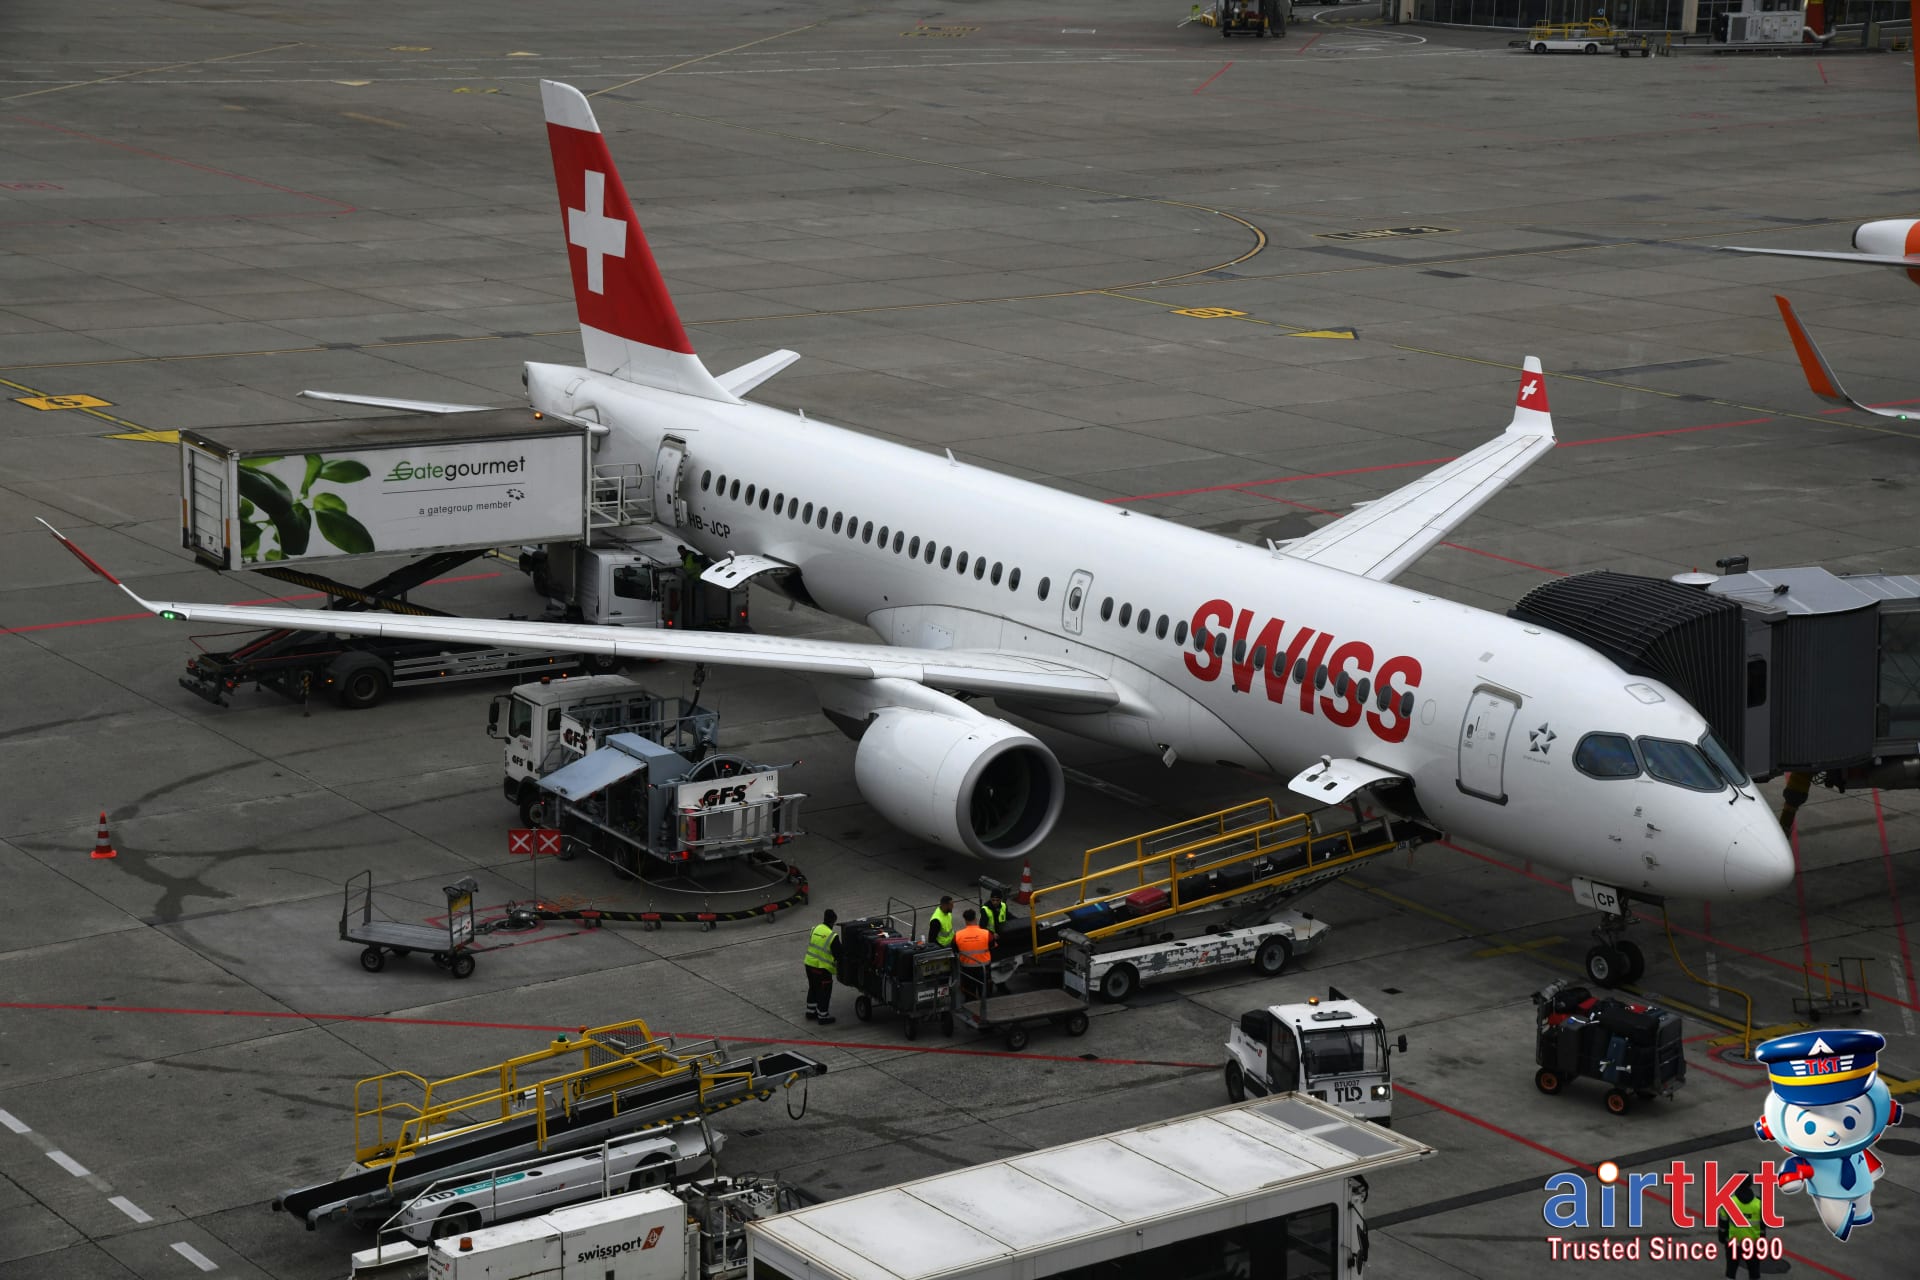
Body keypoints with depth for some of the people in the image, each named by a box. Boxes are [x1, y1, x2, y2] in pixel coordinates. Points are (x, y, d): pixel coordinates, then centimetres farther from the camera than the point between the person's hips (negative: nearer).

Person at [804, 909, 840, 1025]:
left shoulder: (815, 929, 1)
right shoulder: (832, 936, -20)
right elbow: (838, 954, -14)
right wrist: (839, 961, 8)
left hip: (810, 964, 7)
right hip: (822, 969, -7)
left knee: (813, 989, 23)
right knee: (824, 992, 7)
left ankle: (811, 1012, 35)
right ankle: (822, 1016, 14)